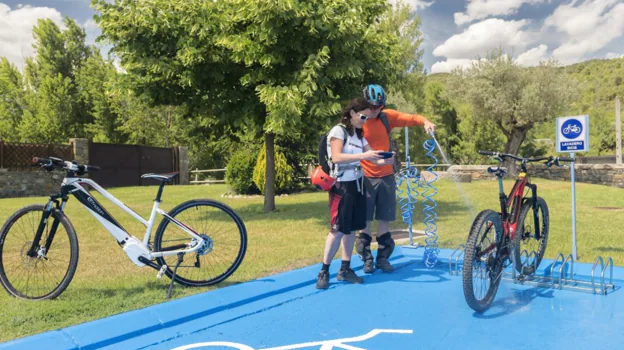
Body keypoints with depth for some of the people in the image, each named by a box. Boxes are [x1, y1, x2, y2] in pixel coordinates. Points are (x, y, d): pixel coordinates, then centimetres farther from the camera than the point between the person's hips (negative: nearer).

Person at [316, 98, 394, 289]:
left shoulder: (359, 135, 14)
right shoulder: (338, 131, -9)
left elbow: (373, 157, 7)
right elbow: (336, 157, -24)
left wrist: (385, 160, -14)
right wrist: (363, 156, -32)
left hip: (357, 184, 7)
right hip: (342, 186, -7)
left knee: (352, 228, 7)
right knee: (338, 229, -8)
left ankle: (345, 269, 16)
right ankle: (324, 271, 0)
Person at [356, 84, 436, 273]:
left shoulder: (387, 116, 2)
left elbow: (411, 118, 0)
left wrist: (425, 122, -20)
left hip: (386, 176, 3)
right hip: (365, 178, -3)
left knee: (384, 219, 9)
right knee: (365, 220, 3)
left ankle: (383, 258, 20)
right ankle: (367, 259, 16)